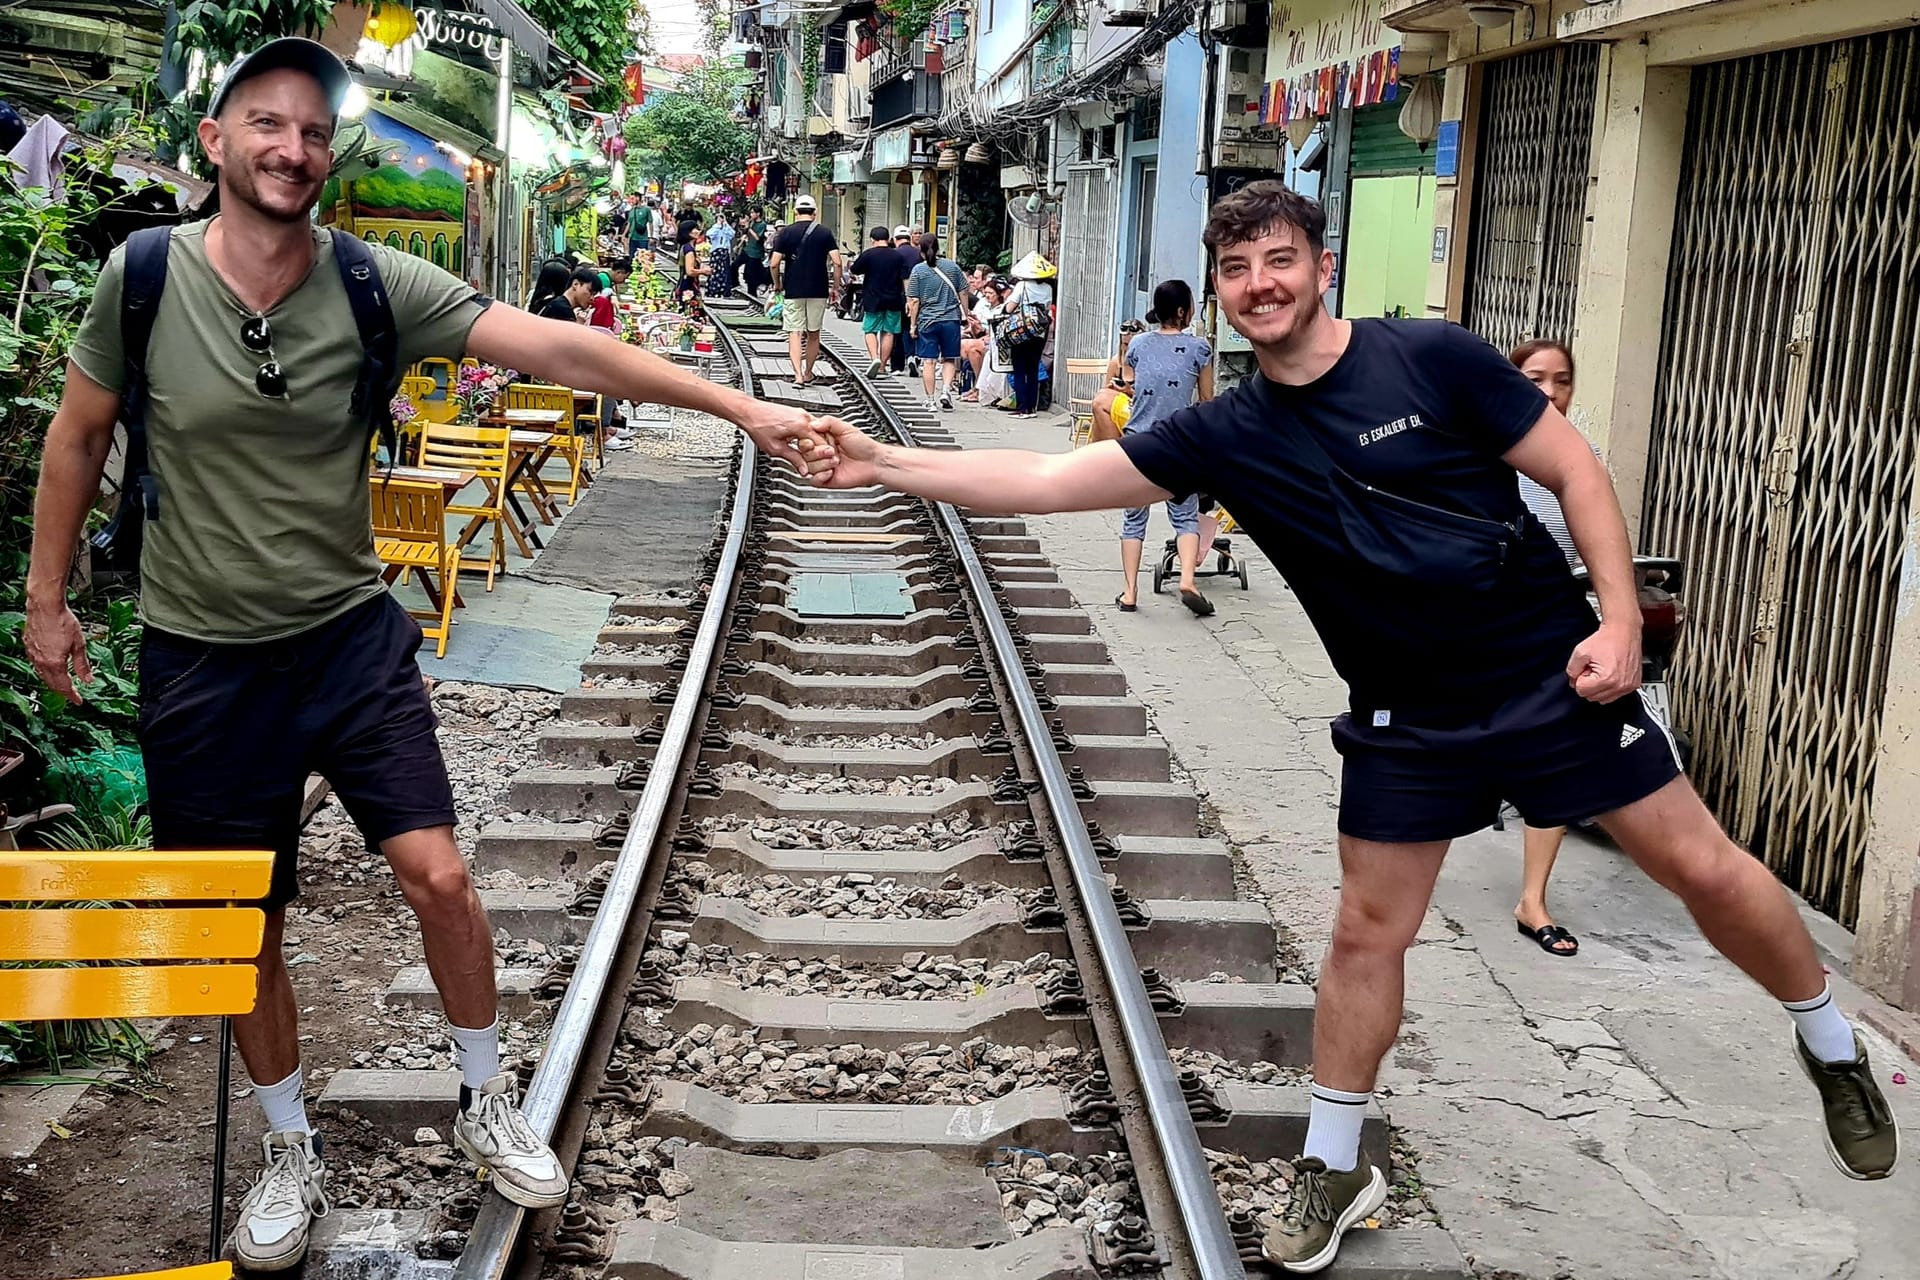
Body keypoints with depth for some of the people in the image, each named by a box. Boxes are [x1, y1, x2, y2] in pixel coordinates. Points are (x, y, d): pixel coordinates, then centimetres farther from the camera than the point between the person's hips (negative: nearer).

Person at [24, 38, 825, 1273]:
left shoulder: (376, 283, -11)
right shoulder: (144, 276, -11)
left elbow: (557, 346, -17)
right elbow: (78, 438, 4)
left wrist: (737, 404, -23)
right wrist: (48, 599, 8)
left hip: (352, 637, 0)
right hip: (203, 661, 0)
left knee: (439, 875, -5)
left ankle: (487, 1102, 22)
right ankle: (292, 1152, 33)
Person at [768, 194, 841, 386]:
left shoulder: (787, 233, -1)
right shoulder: (825, 233, 0)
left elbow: (774, 263, -5)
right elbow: (836, 262, -7)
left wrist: (777, 283, 11)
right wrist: (835, 286, 4)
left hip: (793, 291, -1)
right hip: (818, 291, 1)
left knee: (794, 333, 0)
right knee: (813, 334, 13)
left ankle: (798, 375, -13)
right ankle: (808, 375, 22)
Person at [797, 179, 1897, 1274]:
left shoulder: (1434, 358, -12)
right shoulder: (1225, 436, -6)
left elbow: (1577, 472, -6)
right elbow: (1045, 481, -9)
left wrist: (1620, 620, -14)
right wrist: (882, 464, -16)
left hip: (1555, 676, -2)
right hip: (1408, 720, 2)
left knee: (1703, 867, 4)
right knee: (1368, 933, 5)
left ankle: (1831, 1044, 33)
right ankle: (1335, 1170, 24)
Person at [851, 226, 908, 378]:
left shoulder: (868, 255, -6)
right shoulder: (897, 256, 3)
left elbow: (854, 271, 3)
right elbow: (905, 279, 1)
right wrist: (908, 300, 4)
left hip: (873, 300, -3)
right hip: (893, 301, 3)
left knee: (870, 331, 7)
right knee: (888, 333, 7)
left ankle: (875, 358, -17)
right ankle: (882, 367, 9)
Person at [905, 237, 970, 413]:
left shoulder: (918, 270, -4)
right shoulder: (952, 266, 3)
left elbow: (914, 301, -5)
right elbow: (963, 293, 7)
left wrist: (913, 325, 2)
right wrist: (966, 314, 18)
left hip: (927, 321, -2)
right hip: (951, 319, 2)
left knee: (928, 361, 4)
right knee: (950, 359, 13)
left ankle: (931, 400, 5)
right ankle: (946, 390, -5)